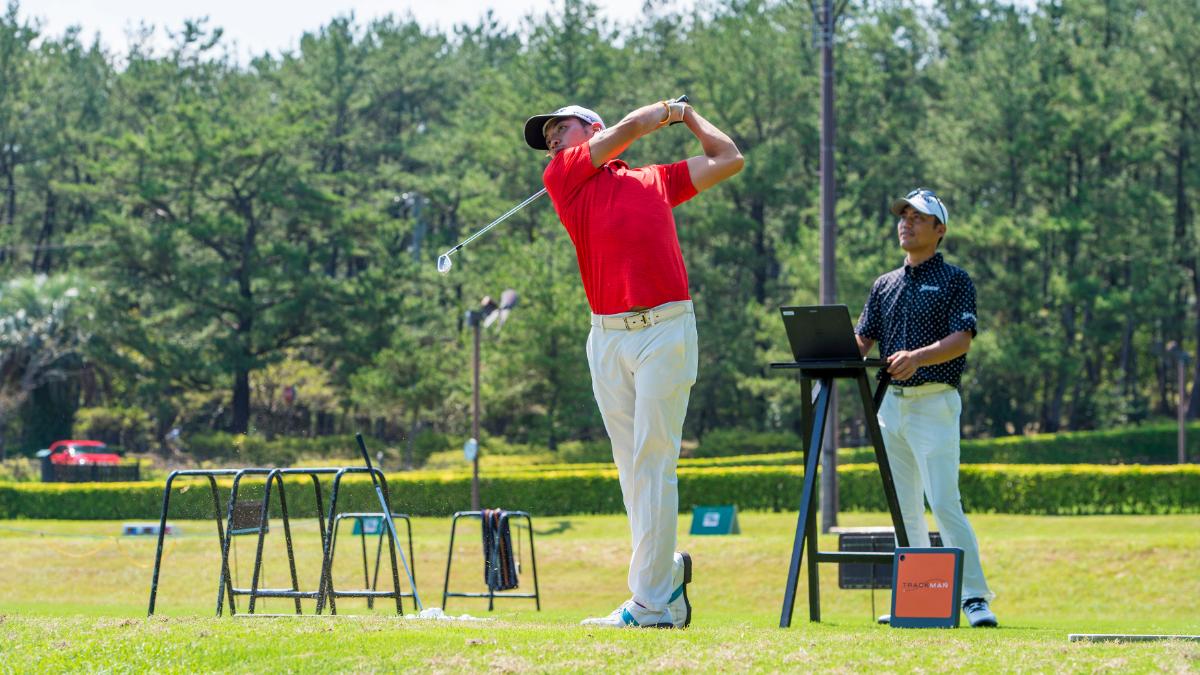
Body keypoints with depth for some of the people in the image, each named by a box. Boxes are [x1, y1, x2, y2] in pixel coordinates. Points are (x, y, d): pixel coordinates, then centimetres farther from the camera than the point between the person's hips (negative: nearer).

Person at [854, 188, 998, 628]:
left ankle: (975, 598, -13)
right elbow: (862, 339, 12)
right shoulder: (884, 286, 18)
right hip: (891, 404, 6)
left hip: (934, 402, -6)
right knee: (904, 509, 7)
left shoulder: (955, 281, 1)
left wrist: (918, 356, -29)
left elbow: (962, 339, -12)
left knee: (944, 502, -15)